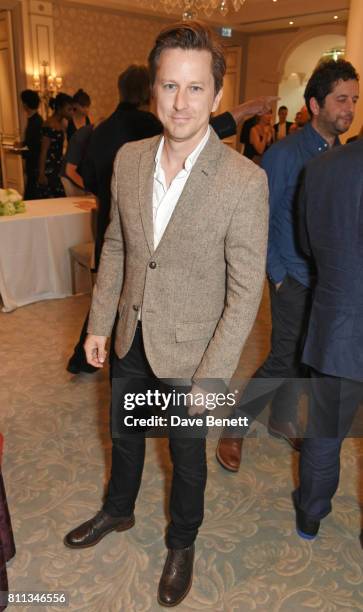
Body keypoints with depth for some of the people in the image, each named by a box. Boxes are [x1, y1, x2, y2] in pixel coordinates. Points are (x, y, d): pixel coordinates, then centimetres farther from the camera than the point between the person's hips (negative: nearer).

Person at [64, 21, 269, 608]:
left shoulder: (245, 181, -20)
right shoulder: (129, 159, -5)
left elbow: (245, 292, -17)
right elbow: (115, 246, 6)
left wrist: (211, 379, -17)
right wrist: (99, 324, 5)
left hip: (188, 351, -4)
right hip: (131, 339, 5)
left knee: (187, 453, 18)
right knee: (124, 433, 26)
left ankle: (181, 543, 48)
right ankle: (117, 511, 57)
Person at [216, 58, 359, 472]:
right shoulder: (284, 154, -13)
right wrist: (278, 275, -11)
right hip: (294, 278, -6)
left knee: (300, 356, 16)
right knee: (286, 358, -4)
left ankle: (282, 421, 36)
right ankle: (234, 427, 14)